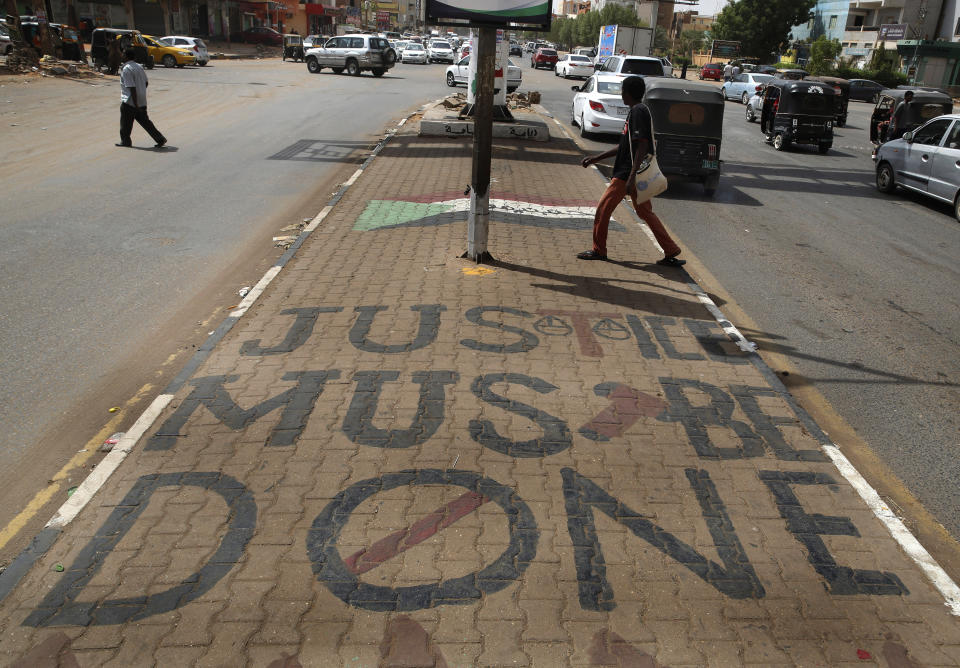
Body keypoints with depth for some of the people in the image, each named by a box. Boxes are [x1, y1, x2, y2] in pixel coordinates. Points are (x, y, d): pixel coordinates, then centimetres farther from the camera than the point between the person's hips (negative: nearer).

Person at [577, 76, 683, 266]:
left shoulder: (637, 111, -14)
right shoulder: (642, 110, 17)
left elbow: (642, 145, -23)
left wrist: (632, 176, -28)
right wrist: (597, 158, 24)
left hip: (626, 174, -10)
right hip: (640, 174, 10)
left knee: (603, 209, 2)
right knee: (645, 213, 14)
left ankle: (598, 251, 14)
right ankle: (671, 253, 12)